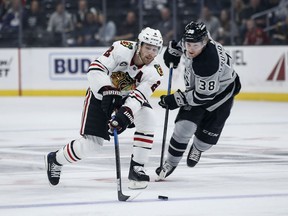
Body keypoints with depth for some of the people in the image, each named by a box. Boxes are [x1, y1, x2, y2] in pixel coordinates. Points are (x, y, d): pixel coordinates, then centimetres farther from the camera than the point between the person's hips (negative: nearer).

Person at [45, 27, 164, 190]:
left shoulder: (154, 71, -19)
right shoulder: (123, 49, -27)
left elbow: (138, 97, -29)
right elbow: (96, 69, -31)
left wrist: (125, 114, -45)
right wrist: (107, 91, -43)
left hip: (127, 96, 3)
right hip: (101, 92, -3)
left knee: (148, 118, -25)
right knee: (91, 143, -10)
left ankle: (137, 168, -14)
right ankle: (55, 160, 18)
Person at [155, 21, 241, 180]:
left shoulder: (209, 63, -41)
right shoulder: (190, 40, -21)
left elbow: (204, 95, -33)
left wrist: (176, 99, -29)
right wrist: (174, 49, 11)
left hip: (220, 92, -5)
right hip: (196, 87, 5)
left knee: (208, 134, 2)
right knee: (184, 126, -13)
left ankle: (197, 149, 38)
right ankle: (170, 163, -1)